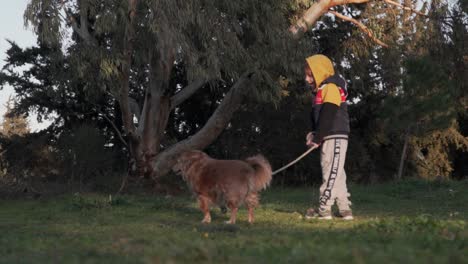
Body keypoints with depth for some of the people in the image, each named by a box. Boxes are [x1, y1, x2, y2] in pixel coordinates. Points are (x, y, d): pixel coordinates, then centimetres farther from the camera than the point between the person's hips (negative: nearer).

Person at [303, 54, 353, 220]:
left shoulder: (331, 88, -12)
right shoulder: (322, 90, 19)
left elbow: (327, 117, -19)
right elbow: (318, 117, 20)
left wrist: (317, 138, -16)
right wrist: (314, 134, 5)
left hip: (336, 137, -10)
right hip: (329, 139, 10)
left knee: (332, 172, -9)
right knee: (336, 174, 11)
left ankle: (324, 209, -10)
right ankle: (345, 209, 15)